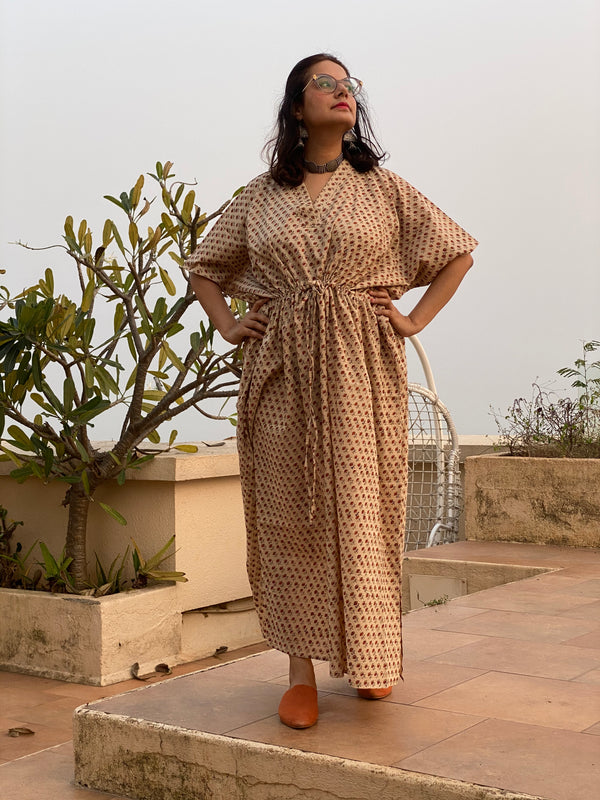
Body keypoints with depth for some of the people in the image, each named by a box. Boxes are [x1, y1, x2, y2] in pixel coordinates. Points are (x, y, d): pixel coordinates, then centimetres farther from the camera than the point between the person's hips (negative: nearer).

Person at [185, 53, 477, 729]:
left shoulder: (383, 188, 8)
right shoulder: (260, 197, 11)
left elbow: (457, 251, 13)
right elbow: (203, 266, 22)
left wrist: (416, 320, 4)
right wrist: (228, 326, 7)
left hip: (362, 369, -1)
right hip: (281, 370, 1)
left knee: (363, 509, 0)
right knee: (289, 513, 0)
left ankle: (372, 656, 17)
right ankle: (301, 672, 7)